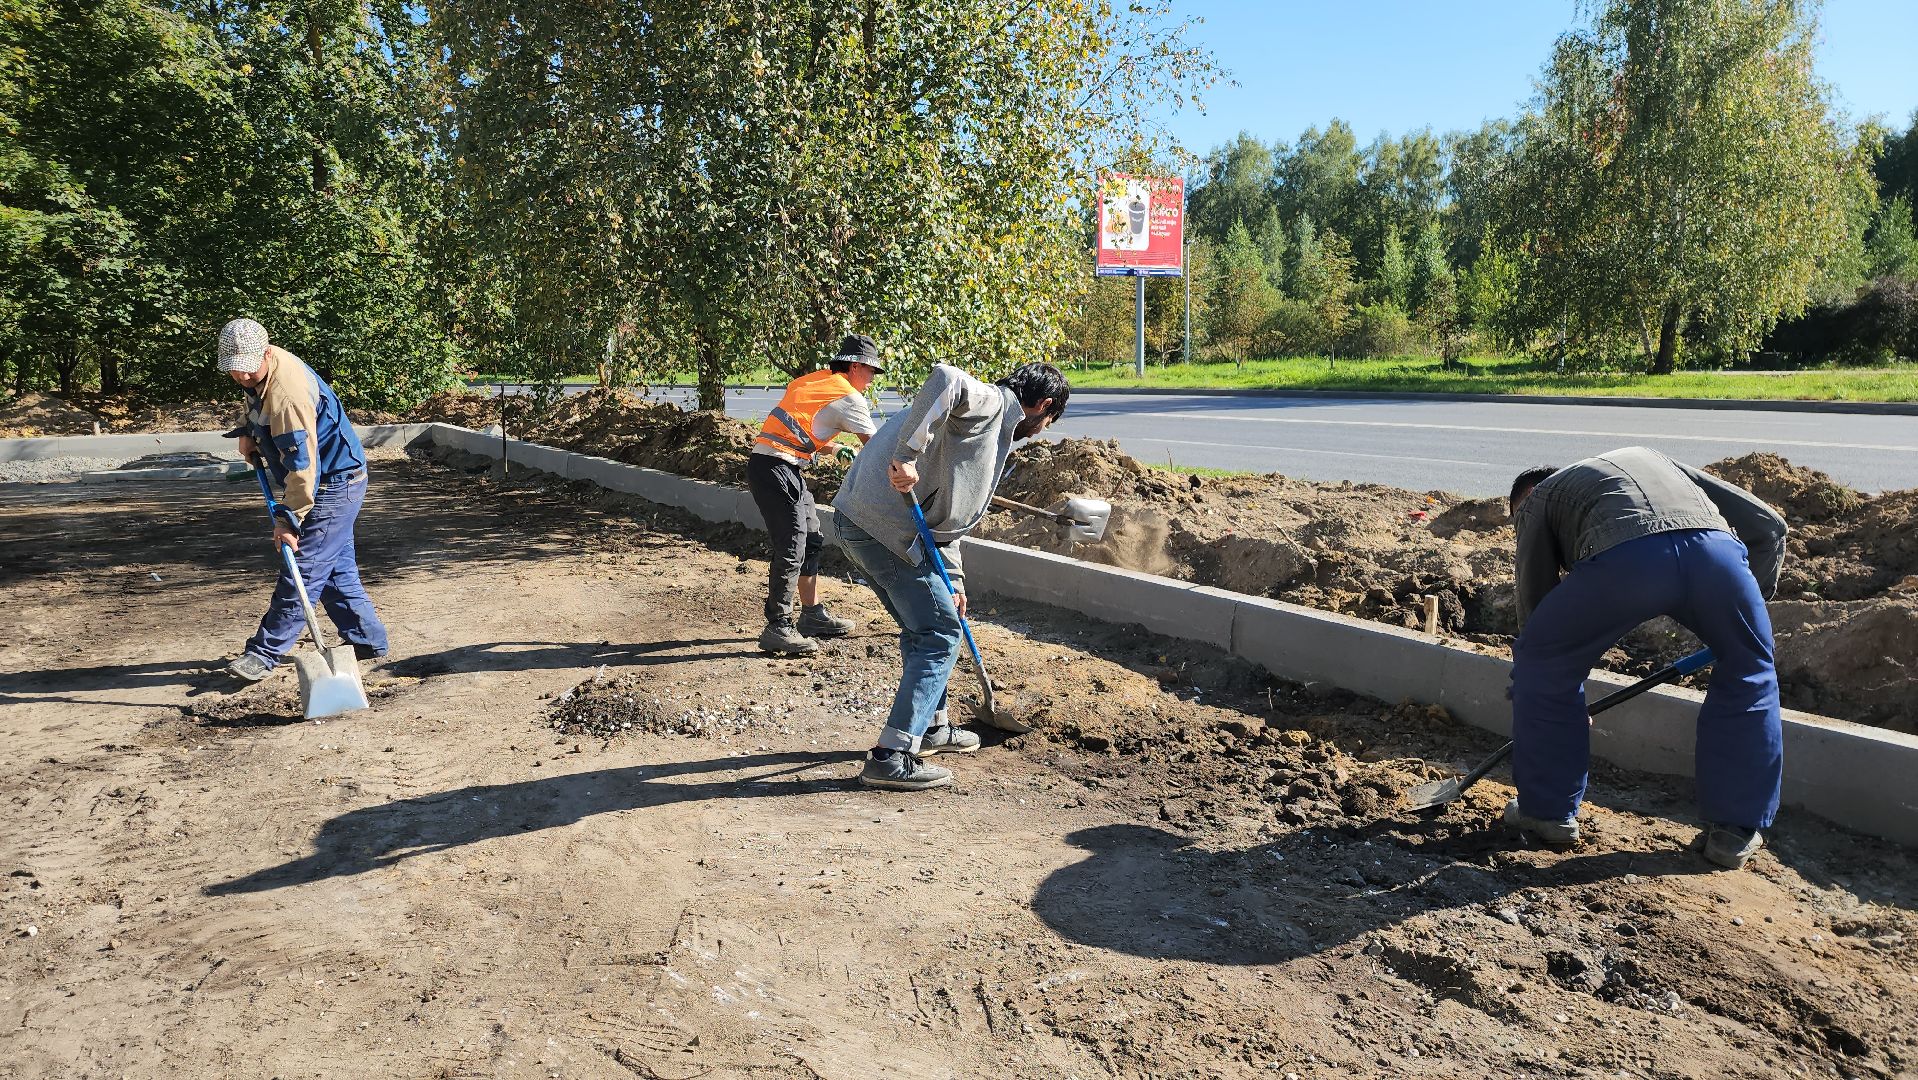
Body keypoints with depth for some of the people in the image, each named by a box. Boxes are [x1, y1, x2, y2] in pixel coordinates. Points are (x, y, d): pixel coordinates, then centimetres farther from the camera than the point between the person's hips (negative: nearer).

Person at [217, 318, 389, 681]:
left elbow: (302, 464, -29)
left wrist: (288, 519, -27)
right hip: (331, 485, 11)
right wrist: (247, 432, 8)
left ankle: (265, 652, -3)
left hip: (333, 487, -11)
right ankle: (368, 640, 22)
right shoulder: (261, 370, 3)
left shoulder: (288, 393, -28)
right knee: (336, 568, 14)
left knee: (303, 573, -7)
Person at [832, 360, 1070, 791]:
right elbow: (945, 380, -28)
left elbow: (947, 508, 30)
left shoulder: (996, 426, 27)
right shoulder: (993, 401, -3)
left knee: (921, 627, 24)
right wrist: (908, 456, -30)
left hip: (860, 519, 10)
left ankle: (932, 726, 39)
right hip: (886, 527, -10)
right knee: (939, 635, -4)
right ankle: (892, 756, -4)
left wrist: (952, 579, 29)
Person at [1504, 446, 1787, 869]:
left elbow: (1535, 604, 32)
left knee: (1543, 663, 21)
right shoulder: (1651, 457, 44)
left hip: (1622, 558, -3)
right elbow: (1767, 524, 35)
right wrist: (1751, 598, 45)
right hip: (1716, 550, 4)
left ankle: (1548, 811, 29)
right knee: (1748, 675, 29)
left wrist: (1565, 710, 44)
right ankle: (1736, 831, 33)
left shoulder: (1539, 499, 33)